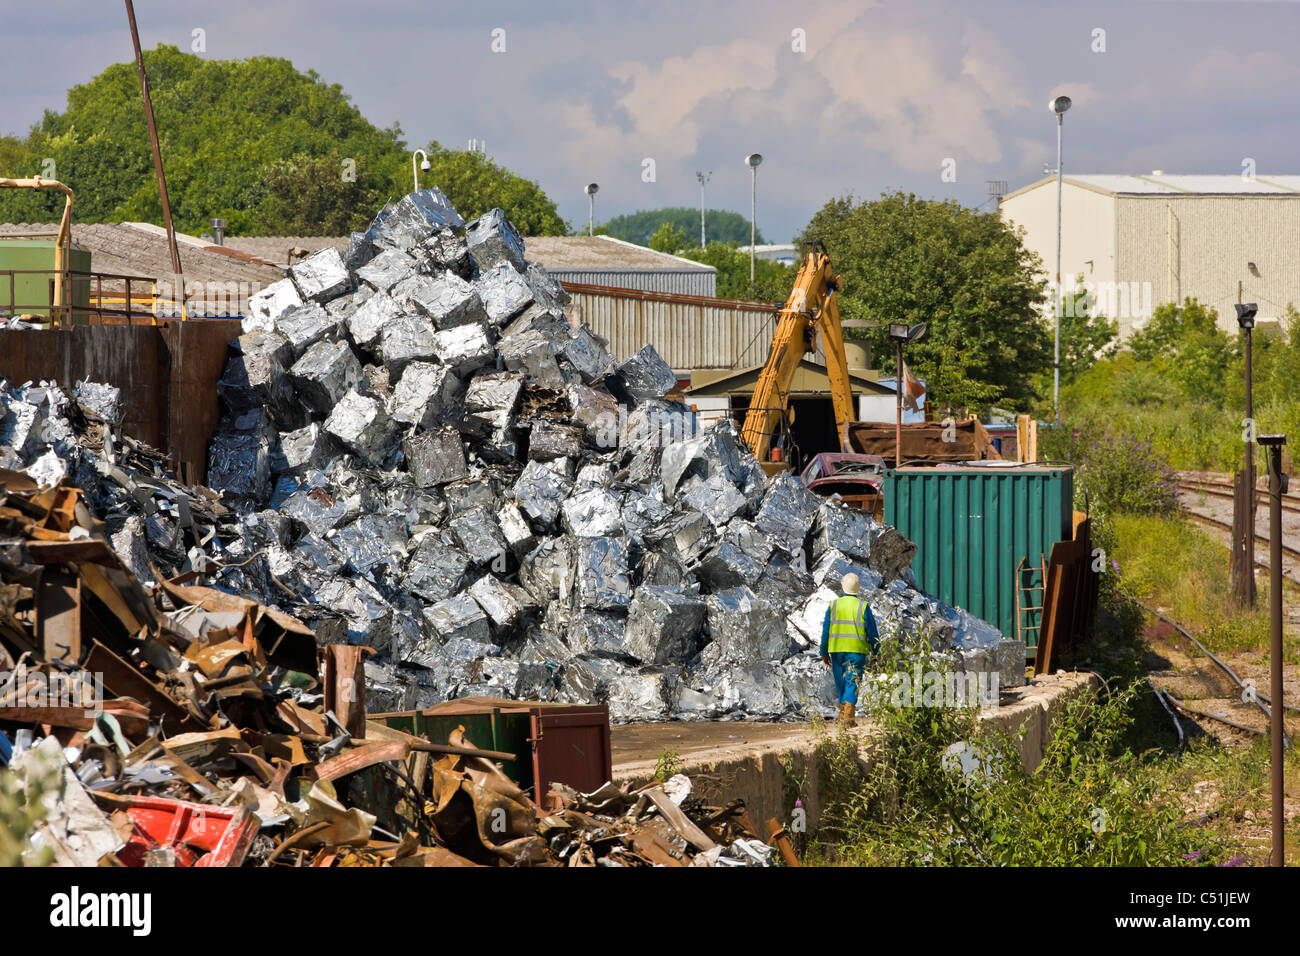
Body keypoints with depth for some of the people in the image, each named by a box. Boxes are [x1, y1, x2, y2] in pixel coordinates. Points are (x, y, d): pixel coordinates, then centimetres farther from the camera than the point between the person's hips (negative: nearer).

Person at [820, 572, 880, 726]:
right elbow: (872, 632, 0)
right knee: (852, 683, -4)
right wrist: (876, 653, 10)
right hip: (856, 650, -2)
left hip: (836, 650, 2)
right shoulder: (863, 607, -3)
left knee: (841, 683, 14)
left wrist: (824, 653, 11)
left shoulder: (833, 605, 2)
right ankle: (849, 717, -17)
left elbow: (826, 630, 4)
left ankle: (843, 715, 22)